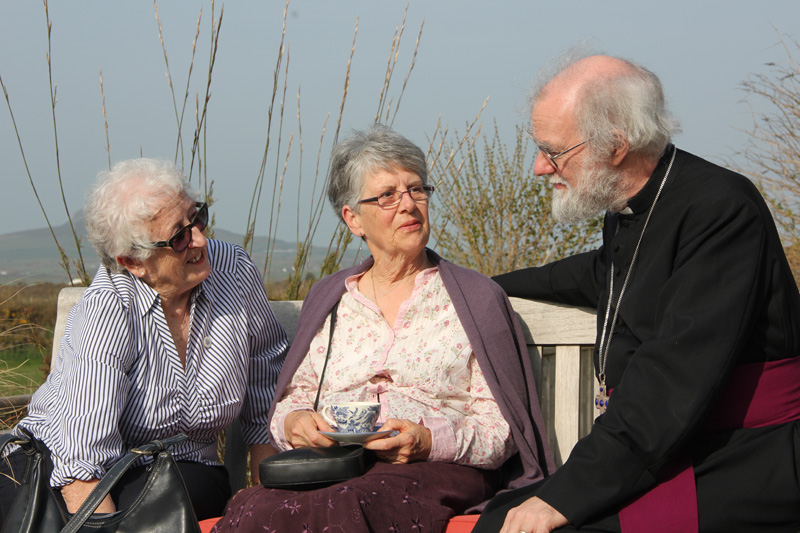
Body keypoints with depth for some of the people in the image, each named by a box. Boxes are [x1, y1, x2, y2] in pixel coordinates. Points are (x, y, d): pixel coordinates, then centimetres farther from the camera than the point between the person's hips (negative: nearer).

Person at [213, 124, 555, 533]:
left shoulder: (476, 297, 12)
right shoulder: (327, 297, 22)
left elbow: (500, 428, 6)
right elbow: (291, 401, 22)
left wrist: (431, 441, -14)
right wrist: (293, 422, -3)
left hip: (437, 470, -2)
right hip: (326, 468, 3)